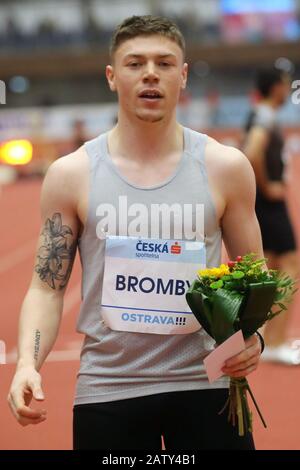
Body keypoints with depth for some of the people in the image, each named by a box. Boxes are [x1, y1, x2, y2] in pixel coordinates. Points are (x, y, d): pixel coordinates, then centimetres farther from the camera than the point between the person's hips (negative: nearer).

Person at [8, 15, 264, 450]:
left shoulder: (225, 168, 1)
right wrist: (28, 364, -15)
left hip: (205, 383, 0)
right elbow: (47, 287, 1)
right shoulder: (71, 175, 0)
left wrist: (252, 334, -12)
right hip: (106, 388, 0)